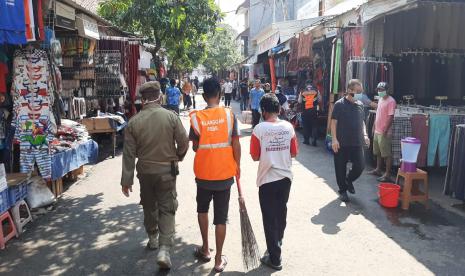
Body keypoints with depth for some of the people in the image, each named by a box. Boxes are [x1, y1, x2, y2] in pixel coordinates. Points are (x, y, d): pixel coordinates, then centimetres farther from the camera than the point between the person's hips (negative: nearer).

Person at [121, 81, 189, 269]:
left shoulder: (134, 122, -7)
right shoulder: (171, 116, -12)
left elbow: (129, 154, -6)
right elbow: (184, 142, -7)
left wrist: (126, 179, 1)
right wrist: (177, 157, 14)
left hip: (145, 171, 2)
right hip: (167, 170, -2)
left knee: (149, 206, 21)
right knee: (166, 208, 5)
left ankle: (153, 238, 39)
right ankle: (164, 249, -4)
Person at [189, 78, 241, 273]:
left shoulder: (196, 117, -8)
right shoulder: (229, 114, -9)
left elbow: (195, 147, -1)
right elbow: (236, 145, -7)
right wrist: (237, 166, 6)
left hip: (203, 174, 1)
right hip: (225, 174, 0)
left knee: (202, 210, 25)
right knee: (221, 218, 9)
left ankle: (205, 250, 33)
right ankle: (219, 260, 19)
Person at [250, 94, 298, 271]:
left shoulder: (259, 128, -14)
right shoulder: (288, 126, -3)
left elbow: (255, 157, -10)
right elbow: (293, 153, 3)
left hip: (267, 179, -4)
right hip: (285, 177, 5)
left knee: (269, 218, 6)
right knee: (281, 213, 23)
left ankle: (275, 258, 12)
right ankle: (277, 243, 44)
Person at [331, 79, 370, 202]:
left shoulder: (360, 104, 9)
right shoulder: (339, 104, -8)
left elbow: (362, 121, 19)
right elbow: (333, 122, -9)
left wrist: (364, 135, 5)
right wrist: (334, 139, -16)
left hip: (357, 142, 5)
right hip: (342, 143, -4)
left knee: (360, 166, 2)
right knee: (341, 168, 5)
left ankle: (349, 180, 30)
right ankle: (342, 190, 22)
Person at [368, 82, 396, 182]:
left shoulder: (391, 101, -14)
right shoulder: (380, 99, 13)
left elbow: (391, 117, -19)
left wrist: (385, 130, -22)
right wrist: (374, 127, 19)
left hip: (384, 133, -9)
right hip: (377, 131, 9)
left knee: (387, 154, -4)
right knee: (378, 152, 19)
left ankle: (387, 175, 0)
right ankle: (378, 170, 32)